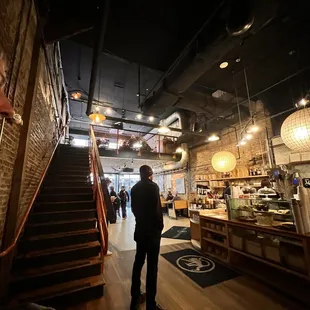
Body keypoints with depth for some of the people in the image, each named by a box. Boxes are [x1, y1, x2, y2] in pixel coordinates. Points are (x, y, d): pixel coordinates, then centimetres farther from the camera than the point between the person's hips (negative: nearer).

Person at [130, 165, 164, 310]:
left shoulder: (134, 188, 3)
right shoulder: (153, 186, -17)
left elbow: (134, 208, 9)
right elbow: (156, 209, -19)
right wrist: (160, 225, -5)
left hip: (140, 229, 7)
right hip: (152, 230, -7)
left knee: (138, 262, 19)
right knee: (152, 266, 6)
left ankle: (135, 298, 34)